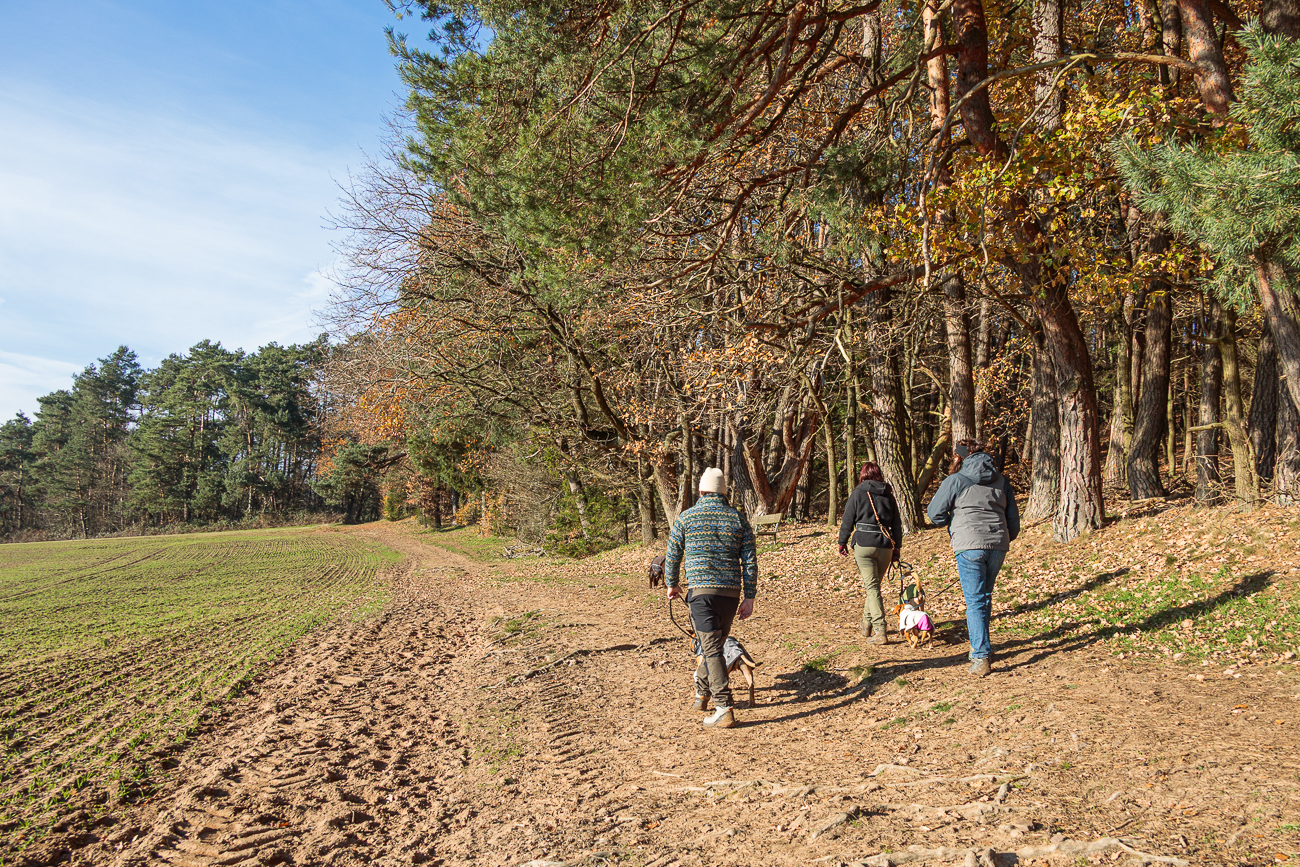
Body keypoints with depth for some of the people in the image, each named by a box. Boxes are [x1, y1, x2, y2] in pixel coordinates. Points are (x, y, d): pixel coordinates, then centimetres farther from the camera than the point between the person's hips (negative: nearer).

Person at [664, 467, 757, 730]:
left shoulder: (686, 517, 1)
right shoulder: (738, 519, 6)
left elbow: (673, 556, 8)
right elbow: (750, 561, 4)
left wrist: (672, 584, 24)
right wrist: (749, 597, 8)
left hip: (701, 590, -3)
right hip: (731, 591, 4)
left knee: (711, 650, -6)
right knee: (715, 643, 20)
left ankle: (724, 709, -12)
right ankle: (702, 693, 36)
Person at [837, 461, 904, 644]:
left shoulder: (858, 493, -1)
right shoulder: (889, 495, 10)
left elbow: (848, 521, 0)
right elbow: (897, 523, 12)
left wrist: (842, 543, 11)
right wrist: (897, 547, 18)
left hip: (864, 545, -4)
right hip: (885, 545, 4)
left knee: (872, 587, -6)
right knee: (875, 585, 18)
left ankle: (880, 632, -13)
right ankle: (867, 625, 28)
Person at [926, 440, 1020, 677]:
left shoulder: (955, 480, -2)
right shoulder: (1000, 480, 14)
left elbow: (935, 513, 0)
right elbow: (1013, 516, 16)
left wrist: (949, 522, 20)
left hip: (970, 545, -5)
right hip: (998, 545, 5)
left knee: (975, 601, -4)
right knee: (985, 596, 19)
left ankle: (981, 657, -10)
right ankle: (981, 647, 28)